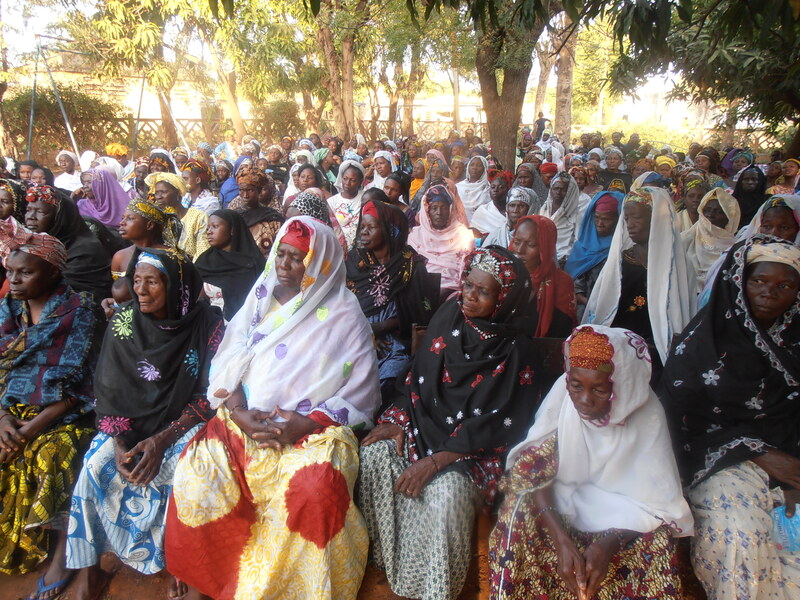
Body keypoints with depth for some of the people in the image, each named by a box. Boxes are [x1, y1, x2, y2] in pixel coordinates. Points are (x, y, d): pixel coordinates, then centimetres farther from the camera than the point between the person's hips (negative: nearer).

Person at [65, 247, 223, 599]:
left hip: (183, 424, -3)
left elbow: (208, 396, -11)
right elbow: (109, 392, -1)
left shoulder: (206, 325, -11)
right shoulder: (124, 323, -3)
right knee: (95, 465, -20)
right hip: (130, 425, 3)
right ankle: (88, 570, -1)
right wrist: (120, 444, -15)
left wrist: (161, 440, -19)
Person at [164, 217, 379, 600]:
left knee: (313, 489, -33)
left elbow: (360, 393, -3)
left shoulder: (345, 315, 0)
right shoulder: (260, 299, 12)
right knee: (196, 474, -22)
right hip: (244, 420, 4)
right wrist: (239, 411, -11)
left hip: (314, 429, -3)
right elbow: (227, 364, 8)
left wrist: (303, 424, -15)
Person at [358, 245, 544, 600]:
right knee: (374, 454, -19)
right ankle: (384, 561, -1)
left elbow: (498, 425, -15)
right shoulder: (447, 317, 1)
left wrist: (436, 461, -21)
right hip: (425, 425, 5)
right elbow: (419, 377, 9)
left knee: (449, 491, -31)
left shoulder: (517, 352, -11)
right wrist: (399, 421, -6)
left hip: (476, 448, -4)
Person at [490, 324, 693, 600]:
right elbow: (528, 470, -22)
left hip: (622, 513, 0)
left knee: (657, 543, -27)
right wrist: (561, 540, -33)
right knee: (519, 507, -28)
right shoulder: (562, 394, -22)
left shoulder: (647, 416, -20)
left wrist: (608, 544, -31)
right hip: (562, 507, 0)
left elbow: (657, 502, -15)